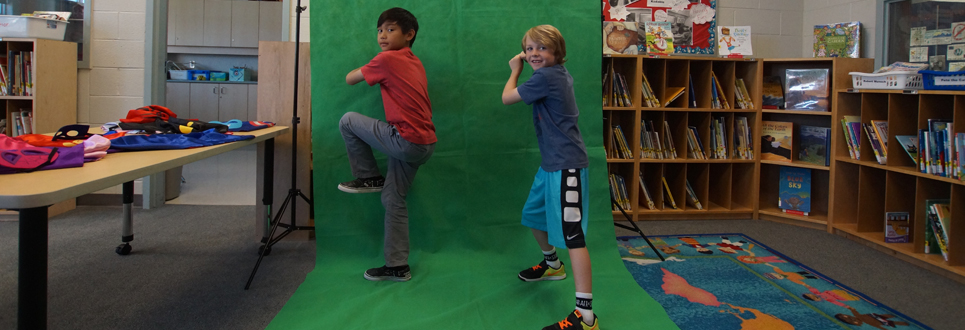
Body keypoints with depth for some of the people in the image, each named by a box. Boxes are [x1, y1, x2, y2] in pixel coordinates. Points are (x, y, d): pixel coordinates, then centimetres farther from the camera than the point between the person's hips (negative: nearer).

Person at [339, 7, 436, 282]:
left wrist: (365, 69, 22)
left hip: (407, 141, -9)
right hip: (425, 143, 9)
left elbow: (350, 79, 2)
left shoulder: (387, 59, -9)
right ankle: (397, 267, 19)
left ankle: (369, 178, 16)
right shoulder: (415, 63, 15)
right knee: (393, 199, 14)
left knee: (347, 121, 5)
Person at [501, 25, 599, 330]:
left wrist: (515, 70, 10)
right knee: (534, 215, 27)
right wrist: (524, 67, 17)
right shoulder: (558, 74, 12)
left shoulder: (545, 77, -15)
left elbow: (506, 98, -5)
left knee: (572, 235, -14)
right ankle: (552, 264, 52)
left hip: (566, 166, -11)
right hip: (551, 164, 11)